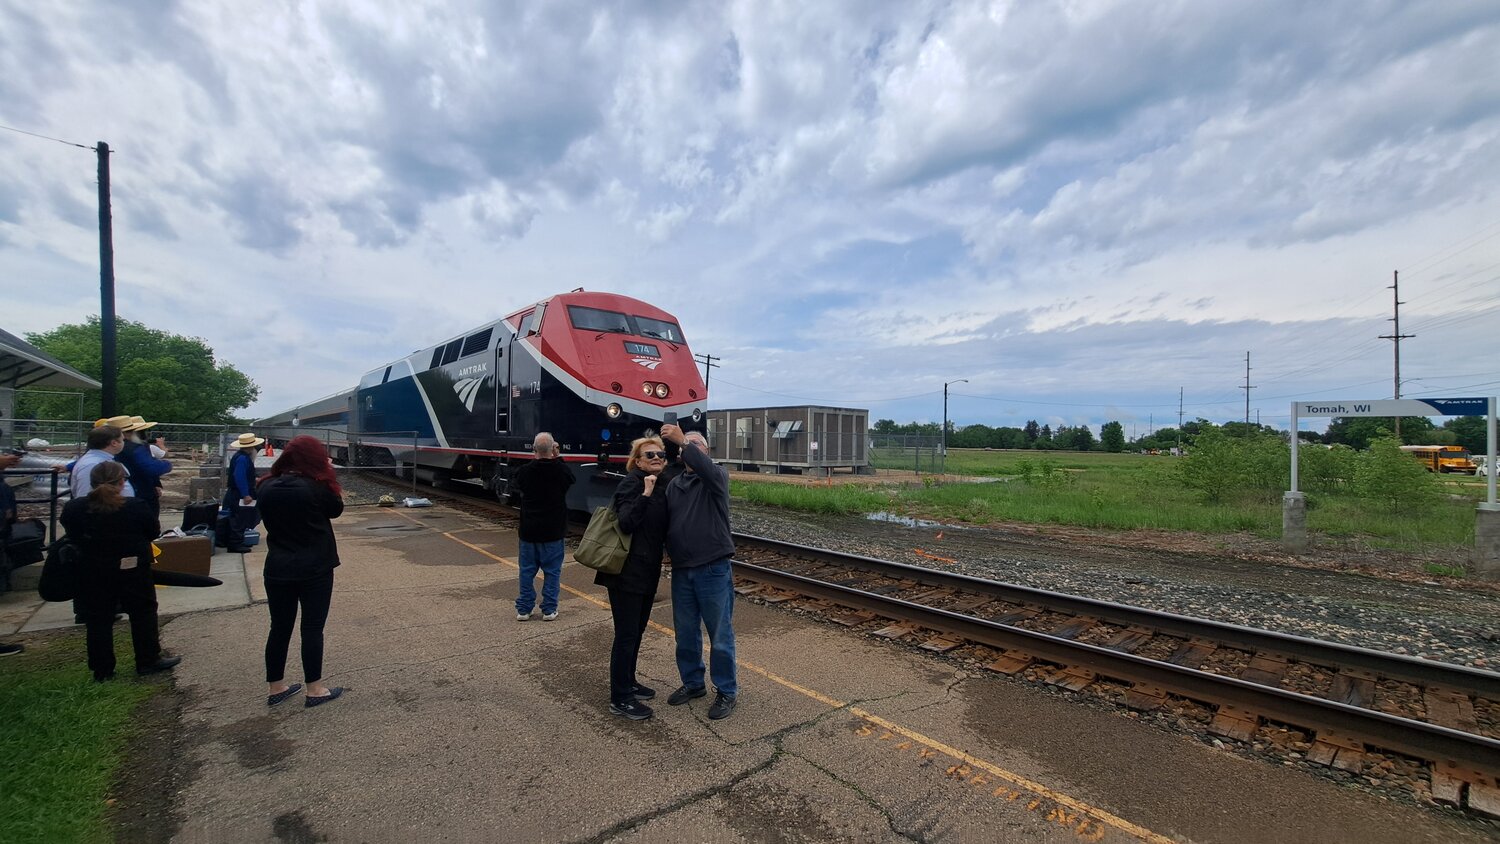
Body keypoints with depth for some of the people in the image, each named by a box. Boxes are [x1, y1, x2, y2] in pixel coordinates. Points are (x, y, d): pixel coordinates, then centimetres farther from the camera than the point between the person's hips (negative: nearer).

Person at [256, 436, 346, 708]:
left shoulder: (266, 487, -1)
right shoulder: (316, 487, -17)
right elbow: (336, 509, -1)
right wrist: (329, 475, -1)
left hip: (277, 568, 5)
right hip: (314, 569, -5)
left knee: (280, 627, 15)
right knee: (312, 628, 4)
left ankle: (275, 688, 27)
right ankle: (314, 689, 13)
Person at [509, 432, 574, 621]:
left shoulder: (524, 471, -10)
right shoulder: (561, 470, -13)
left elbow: (513, 490, 8)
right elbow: (571, 480, 9)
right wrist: (558, 458, 7)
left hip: (529, 530, 1)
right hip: (553, 531, -1)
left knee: (527, 570, 13)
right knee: (552, 571, 9)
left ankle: (523, 609, 19)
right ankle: (549, 610, 13)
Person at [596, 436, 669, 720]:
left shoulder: (661, 487, 10)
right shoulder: (631, 484, -14)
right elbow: (626, 522, -27)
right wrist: (645, 494, -31)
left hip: (648, 572, 8)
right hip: (627, 572, -8)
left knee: (637, 630, 19)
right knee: (626, 634, 0)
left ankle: (628, 683, 36)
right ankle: (619, 699, 13)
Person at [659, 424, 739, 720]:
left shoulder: (716, 476, -5)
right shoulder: (674, 484, 10)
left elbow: (707, 468, -29)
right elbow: (665, 521, 10)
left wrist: (683, 441, -37)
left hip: (713, 570, -5)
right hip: (681, 571, 5)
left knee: (720, 635, 5)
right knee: (685, 633, 17)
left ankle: (727, 691, 22)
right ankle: (693, 683, 36)